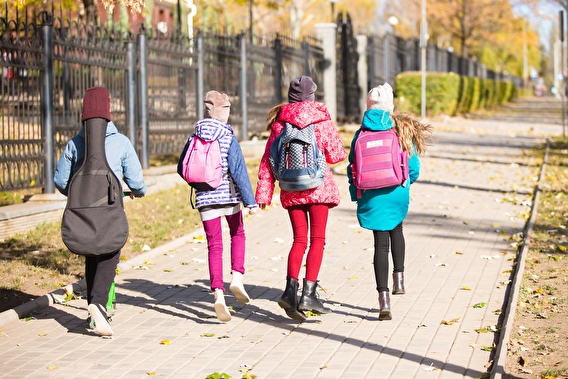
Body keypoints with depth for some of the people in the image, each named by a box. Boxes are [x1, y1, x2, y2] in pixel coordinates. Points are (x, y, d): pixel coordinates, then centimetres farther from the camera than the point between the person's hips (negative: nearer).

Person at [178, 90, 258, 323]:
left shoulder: (194, 139, 3)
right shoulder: (228, 139, -9)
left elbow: (182, 169, 10)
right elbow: (239, 172, -14)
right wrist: (250, 201, -14)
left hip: (205, 199, 2)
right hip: (229, 196, -2)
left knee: (214, 246, 4)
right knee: (238, 234, 21)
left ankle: (218, 293, -9)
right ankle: (237, 277, 4)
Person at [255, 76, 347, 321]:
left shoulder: (280, 122, 4)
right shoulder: (322, 120, -4)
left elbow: (268, 159, 2)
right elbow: (337, 154, 0)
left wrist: (263, 192, 4)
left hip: (291, 189, 3)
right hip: (318, 185, -3)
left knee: (299, 240, 9)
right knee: (317, 240, 1)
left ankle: (290, 289, -7)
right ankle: (308, 294, -7)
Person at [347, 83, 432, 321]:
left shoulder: (361, 134, -3)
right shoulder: (402, 131, -2)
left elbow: (353, 168, 1)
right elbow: (413, 166, 0)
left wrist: (356, 196, 12)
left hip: (372, 196, -1)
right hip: (397, 193, 1)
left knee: (380, 243, 2)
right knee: (396, 230, 30)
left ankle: (383, 297, -8)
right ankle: (399, 277, 26)